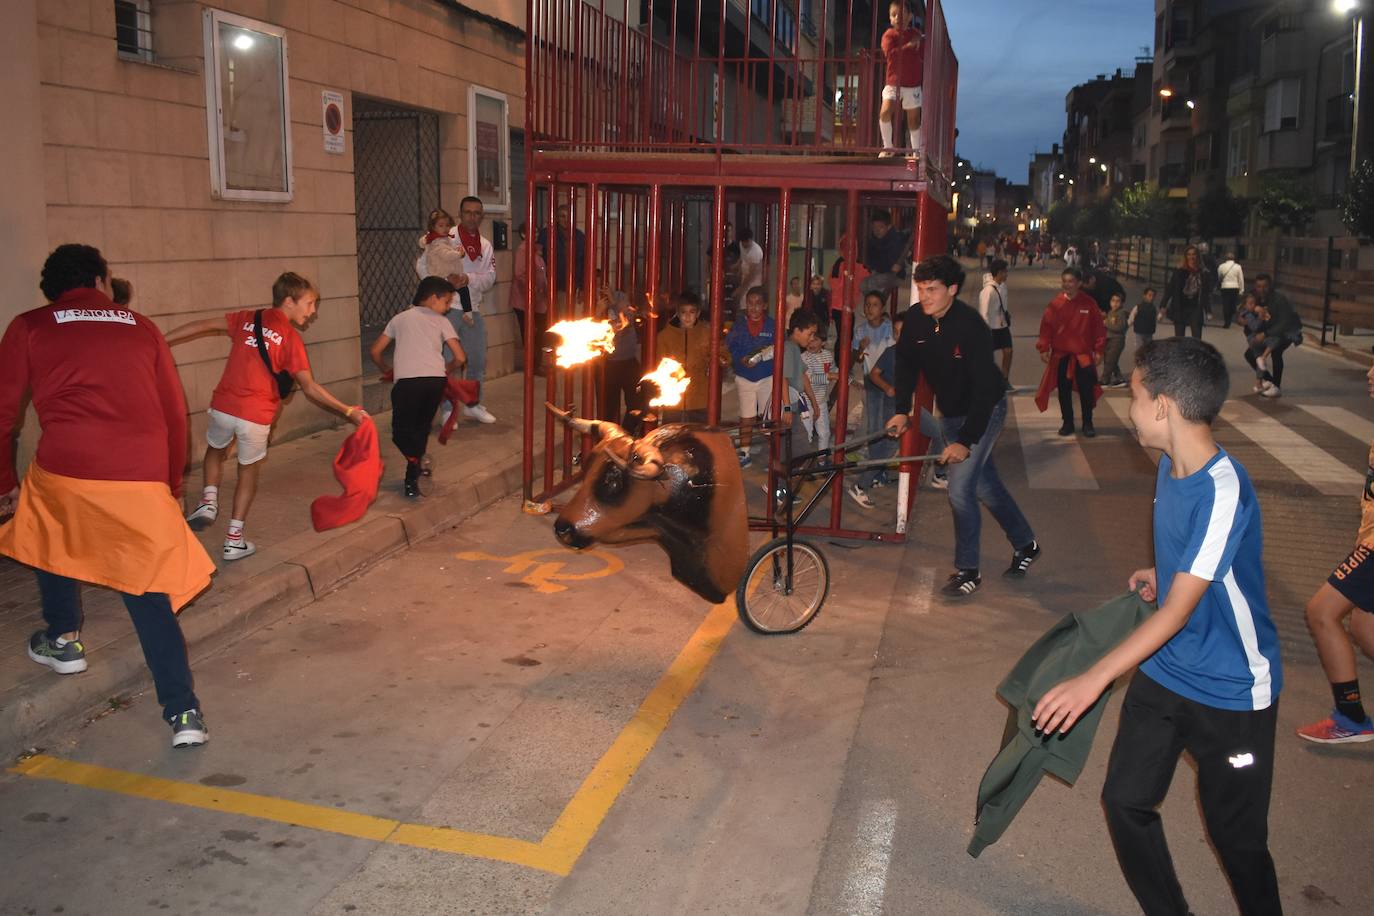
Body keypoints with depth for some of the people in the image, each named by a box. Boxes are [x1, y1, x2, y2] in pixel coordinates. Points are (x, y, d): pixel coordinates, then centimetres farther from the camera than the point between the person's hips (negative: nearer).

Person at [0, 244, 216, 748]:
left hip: (64, 474, -1)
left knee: (48, 534, 33)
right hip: (144, 481, 1)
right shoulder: (141, 328, 17)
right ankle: (184, 713, -2)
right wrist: (172, 483, 27)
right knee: (150, 592, 7)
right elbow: (175, 413, 17)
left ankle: (63, 640, 44)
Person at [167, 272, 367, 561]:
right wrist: (348, 411, -5)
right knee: (249, 472, 15)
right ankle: (234, 539, 16)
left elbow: (201, 326, 3)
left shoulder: (248, 318, 7)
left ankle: (209, 500, 14)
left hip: (223, 406, 3)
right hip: (256, 417, -3)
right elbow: (310, 388, -10)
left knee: (215, 451, 32)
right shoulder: (291, 338, -5)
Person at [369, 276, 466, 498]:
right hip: (436, 380, 1)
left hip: (406, 381, -1)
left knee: (401, 431, 10)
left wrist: (386, 370, 39)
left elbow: (374, 351, 20)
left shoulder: (400, 319, 22)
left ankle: (414, 460, -19)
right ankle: (413, 476, 17)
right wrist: (446, 370, 29)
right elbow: (460, 357, 9)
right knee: (422, 427, 20)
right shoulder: (441, 322, 17)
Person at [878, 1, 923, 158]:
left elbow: (924, 56, 13)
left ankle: (916, 150, 23)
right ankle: (888, 146, -3)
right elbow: (890, 54, -22)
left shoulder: (916, 34, 4)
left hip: (913, 84, 2)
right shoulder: (889, 35, -5)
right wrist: (909, 46, -20)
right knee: (885, 112, -20)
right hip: (893, 82, -2)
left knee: (913, 118, 9)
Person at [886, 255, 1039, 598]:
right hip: (949, 412, 6)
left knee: (960, 489, -12)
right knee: (984, 484, 16)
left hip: (984, 410, -6)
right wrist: (902, 411, -6)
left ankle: (968, 570, 4)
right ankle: (1025, 543, 37)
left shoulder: (971, 327, -29)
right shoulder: (915, 318, -12)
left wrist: (965, 440, -31)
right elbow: (906, 364, 3)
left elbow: (984, 390, -29)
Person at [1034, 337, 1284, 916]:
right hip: (1163, 672, 8)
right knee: (1125, 801, 9)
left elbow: (1177, 609, -30)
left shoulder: (1223, 491, -28)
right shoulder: (1169, 466, -1)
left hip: (1231, 693, -7)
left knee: (1236, 836, 7)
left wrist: (1095, 679, -34)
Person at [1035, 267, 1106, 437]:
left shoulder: (1089, 303, -4)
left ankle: (1087, 423, 15)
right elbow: (1046, 326, -1)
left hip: (1083, 355, -1)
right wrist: (1044, 348, -5)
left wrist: (1098, 350, -1)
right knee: (1064, 390, 8)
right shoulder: (1055, 304, -4)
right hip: (1061, 355, 1)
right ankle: (1067, 423, 20)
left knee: (1087, 390, 1)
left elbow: (1098, 327, 1)